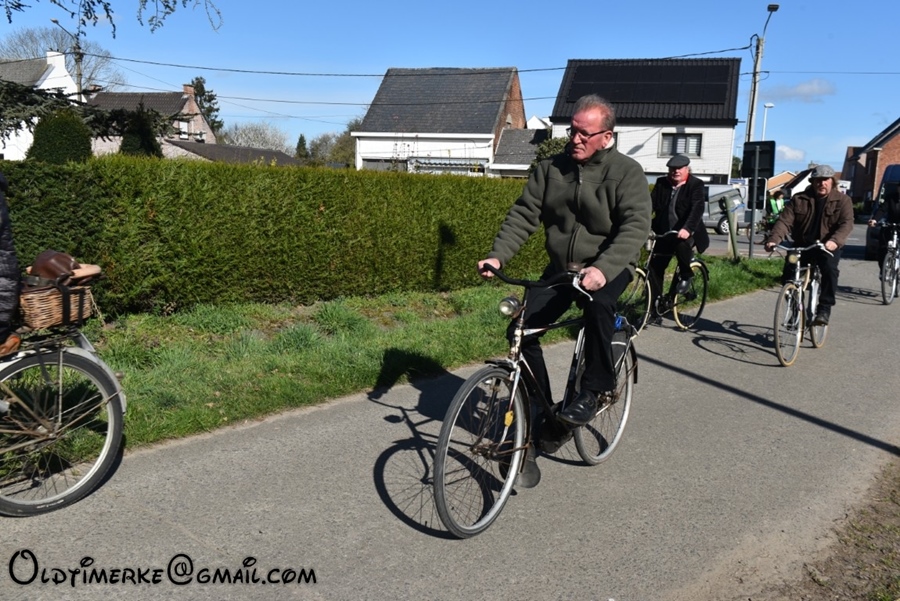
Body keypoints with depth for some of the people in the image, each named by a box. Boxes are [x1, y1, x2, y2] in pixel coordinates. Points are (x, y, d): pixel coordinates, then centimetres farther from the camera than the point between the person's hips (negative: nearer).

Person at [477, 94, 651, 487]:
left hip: (608, 268, -4)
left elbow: (636, 226, -24)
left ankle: (595, 389, -14)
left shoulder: (627, 171, -11)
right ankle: (539, 420, 1)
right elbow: (524, 215, -3)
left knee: (598, 304, -38)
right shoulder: (550, 169, 1)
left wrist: (603, 268, -41)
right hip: (561, 266, 4)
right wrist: (498, 255, -21)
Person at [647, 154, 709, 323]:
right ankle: (655, 310, 8)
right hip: (664, 234, 4)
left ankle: (686, 275, -6)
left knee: (682, 245, -37)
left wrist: (687, 228, -38)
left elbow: (697, 208, -21)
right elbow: (651, 204, -5)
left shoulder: (696, 185, -7)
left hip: (685, 233, -4)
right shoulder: (661, 183, 5)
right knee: (654, 269, -3)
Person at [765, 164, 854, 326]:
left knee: (829, 269, -31)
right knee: (788, 272, -18)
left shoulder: (842, 200, 1)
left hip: (828, 247, -2)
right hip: (802, 245, 2)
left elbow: (846, 223, -14)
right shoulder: (799, 199, 3)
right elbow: (784, 221, -7)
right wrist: (773, 239, -27)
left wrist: (835, 241, -36)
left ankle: (824, 309, -20)